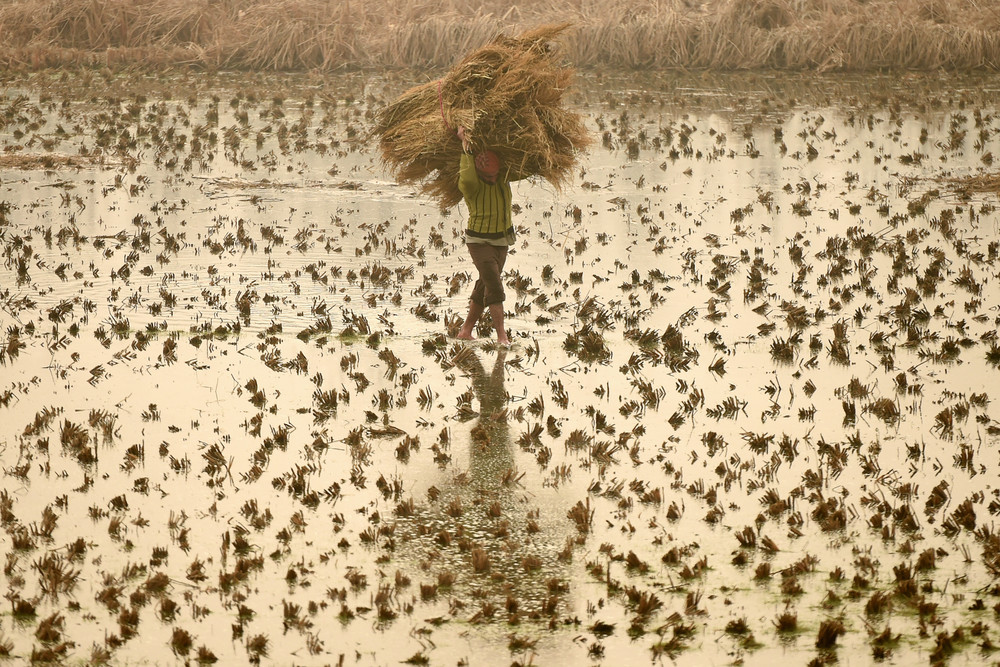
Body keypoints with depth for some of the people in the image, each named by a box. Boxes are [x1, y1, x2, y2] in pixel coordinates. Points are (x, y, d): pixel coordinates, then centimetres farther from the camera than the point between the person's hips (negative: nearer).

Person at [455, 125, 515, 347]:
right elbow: (468, 179, -46)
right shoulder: (469, 184, -22)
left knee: (485, 287, 11)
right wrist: (466, 147, -38)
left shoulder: (504, 176, -6)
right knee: (494, 287, -17)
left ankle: (466, 330, 22)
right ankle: (502, 336, -18)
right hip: (479, 241, -6)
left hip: (502, 240, 6)